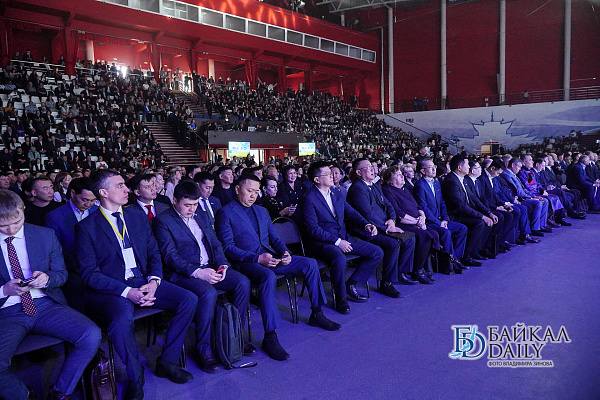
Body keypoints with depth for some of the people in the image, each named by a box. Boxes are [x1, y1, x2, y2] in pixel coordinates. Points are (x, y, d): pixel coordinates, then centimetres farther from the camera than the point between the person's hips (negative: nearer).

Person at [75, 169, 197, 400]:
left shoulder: (138, 216, 11)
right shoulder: (86, 227, -4)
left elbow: (154, 253, 12)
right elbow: (89, 273, -9)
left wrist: (153, 281, -9)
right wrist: (127, 292, -20)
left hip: (144, 283, 5)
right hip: (110, 290, -5)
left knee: (189, 299, -14)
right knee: (122, 320, -36)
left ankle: (166, 362, 2)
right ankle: (135, 377, -8)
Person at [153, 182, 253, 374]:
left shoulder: (199, 217, 17)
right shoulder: (162, 221, -4)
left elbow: (215, 244, 15)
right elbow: (170, 256, -14)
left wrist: (222, 265, -5)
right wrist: (196, 272, -25)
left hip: (209, 268, 7)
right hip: (182, 273, -7)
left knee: (242, 282, -13)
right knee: (208, 292, -35)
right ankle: (203, 350, -18)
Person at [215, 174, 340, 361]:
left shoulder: (262, 211, 21)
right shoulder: (225, 213, -2)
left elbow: (274, 237, 20)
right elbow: (227, 247, -11)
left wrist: (285, 252, -3)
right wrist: (258, 258, -21)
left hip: (270, 257, 7)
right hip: (245, 262, -7)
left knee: (310, 263, -5)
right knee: (269, 277, -39)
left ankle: (316, 314, 9)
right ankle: (270, 337, -33)